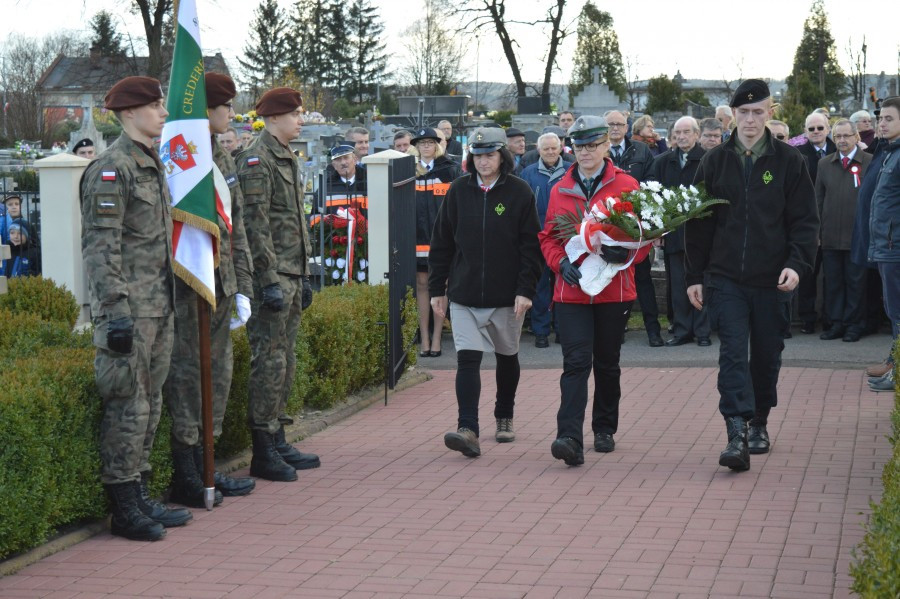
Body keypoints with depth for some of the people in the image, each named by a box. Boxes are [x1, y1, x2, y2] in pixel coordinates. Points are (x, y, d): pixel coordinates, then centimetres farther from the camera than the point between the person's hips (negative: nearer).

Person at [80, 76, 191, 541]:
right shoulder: (111, 167, -13)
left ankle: (140, 497, 22)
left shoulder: (154, 163, 16)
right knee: (128, 406, -5)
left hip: (158, 306, 9)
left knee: (150, 404, 13)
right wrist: (116, 310, -22)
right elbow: (100, 246, -17)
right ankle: (124, 508, 3)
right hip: (129, 307, -9)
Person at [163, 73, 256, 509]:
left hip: (220, 287, 9)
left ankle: (202, 469, 23)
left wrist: (241, 286, 14)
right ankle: (184, 478, 5)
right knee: (186, 375, -3)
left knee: (217, 373, 13)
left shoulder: (222, 156, 15)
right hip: (189, 290, -9)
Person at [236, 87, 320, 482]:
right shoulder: (257, 161, -12)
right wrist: (270, 281, -21)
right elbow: (255, 227, -18)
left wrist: (303, 276, 22)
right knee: (269, 362, -6)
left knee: (285, 361, 14)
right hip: (271, 277, -10)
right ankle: (263, 454, -1)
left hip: (290, 276, 10)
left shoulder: (289, 159, 18)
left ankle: (277, 442, 22)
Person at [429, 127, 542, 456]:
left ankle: (505, 418, 35)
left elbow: (530, 245, -5)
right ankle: (468, 430, -17)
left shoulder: (519, 192, -4)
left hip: (507, 294, 0)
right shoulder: (458, 191, 2)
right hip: (464, 294, 1)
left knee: (507, 356, 16)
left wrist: (525, 290, -12)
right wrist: (437, 289, 4)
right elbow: (441, 243, 7)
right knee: (467, 359, -12)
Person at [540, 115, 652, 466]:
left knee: (607, 363, 13)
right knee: (576, 361, -12)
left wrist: (625, 254, -18)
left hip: (614, 289, 0)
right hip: (571, 291, 0)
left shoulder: (626, 186, 1)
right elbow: (548, 237, 11)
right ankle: (570, 438, -19)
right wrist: (561, 262, -8)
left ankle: (605, 430, 28)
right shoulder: (560, 190, 7)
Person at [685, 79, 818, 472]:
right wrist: (694, 276, 4)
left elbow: (805, 220, 1)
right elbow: (698, 222, 8)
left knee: (767, 355, 11)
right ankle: (737, 435, -16)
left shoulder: (788, 161, 2)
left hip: (771, 280, 0)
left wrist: (797, 264, -14)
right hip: (726, 278, 0)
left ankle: (759, 423, 30)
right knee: (733, 354, -11)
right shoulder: (715, 162, 6)